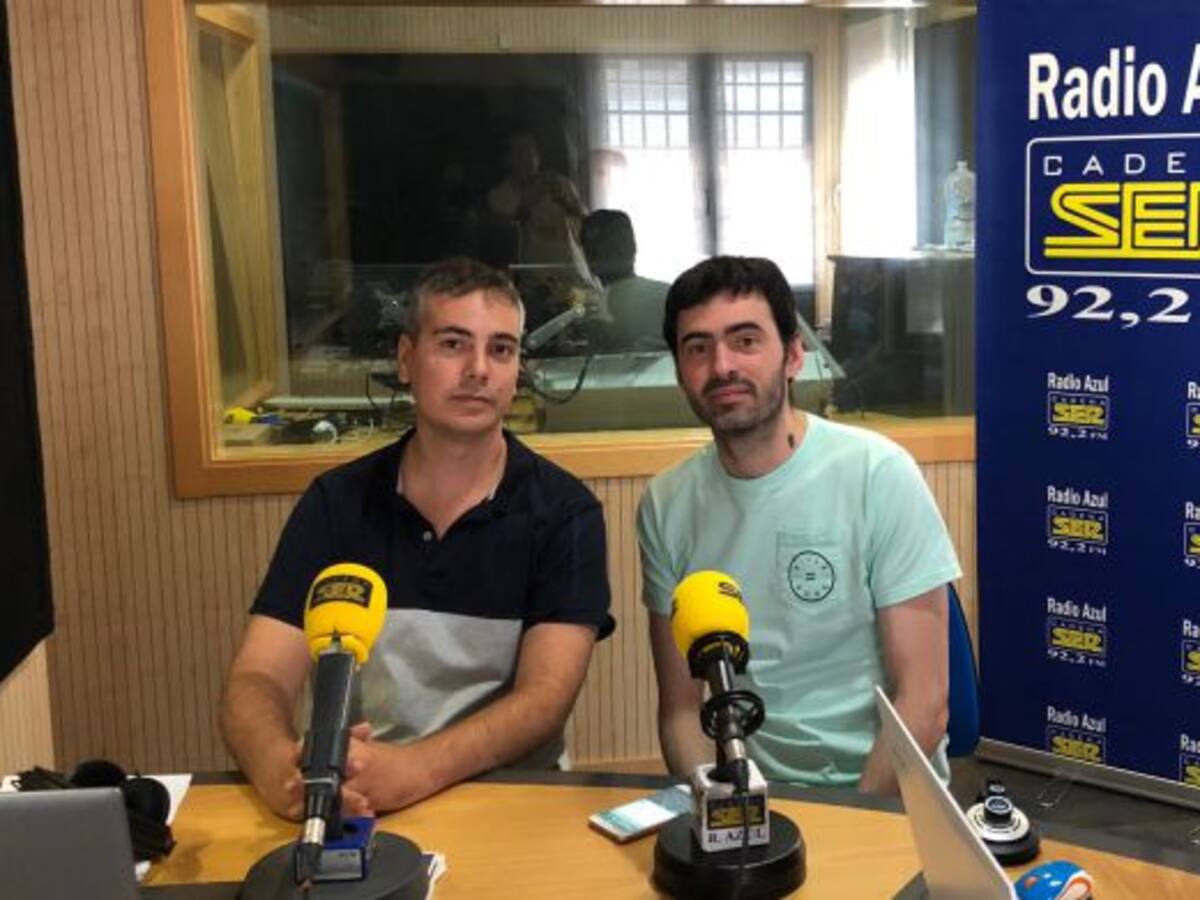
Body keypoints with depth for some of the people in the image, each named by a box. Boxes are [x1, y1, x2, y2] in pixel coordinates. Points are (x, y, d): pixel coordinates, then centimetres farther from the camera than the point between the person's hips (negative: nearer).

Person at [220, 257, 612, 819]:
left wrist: (413, 771, -32)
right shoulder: (336, 502, 1)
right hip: (354, 811, 0)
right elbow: (257, 679, -7)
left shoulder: (564, 513, -4)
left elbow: (546, 695, -14)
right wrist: (285, 771, -30)